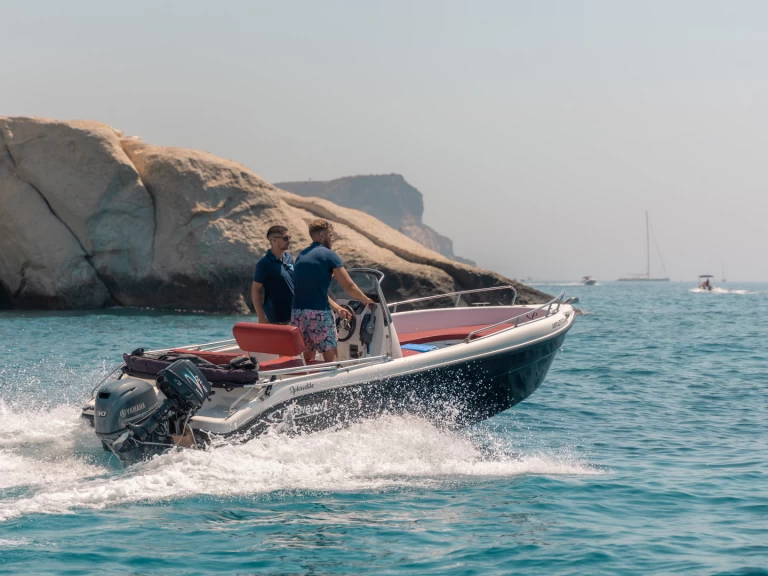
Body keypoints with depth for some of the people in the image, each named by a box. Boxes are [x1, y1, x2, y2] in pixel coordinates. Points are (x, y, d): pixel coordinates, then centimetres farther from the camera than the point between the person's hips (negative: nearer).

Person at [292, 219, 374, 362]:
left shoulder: (301, 256, 18)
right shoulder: (329, 255, -4)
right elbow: (349, 286, -5)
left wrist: (337, 308, 21)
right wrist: (366, 300, 12)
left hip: (297, 313, 7)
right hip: (319, 314, -7)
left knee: (308, 355, 17)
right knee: (331, 358, -2)